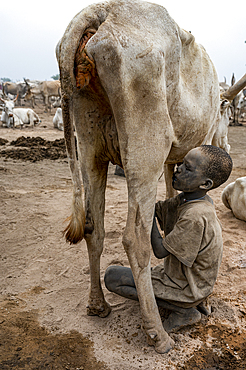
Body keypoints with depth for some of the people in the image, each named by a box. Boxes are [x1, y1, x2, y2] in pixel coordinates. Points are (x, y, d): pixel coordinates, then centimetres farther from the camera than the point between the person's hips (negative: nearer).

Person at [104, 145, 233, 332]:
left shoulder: (196, 216, -32)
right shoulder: (186, 199, -5)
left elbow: (160, 250, -25)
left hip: (184, 288, -9)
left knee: (112, 276, -7)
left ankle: (183, 310, -5)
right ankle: (194, 301, 13)